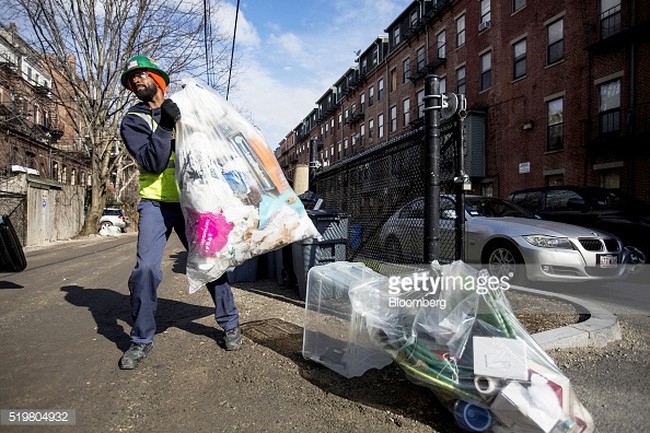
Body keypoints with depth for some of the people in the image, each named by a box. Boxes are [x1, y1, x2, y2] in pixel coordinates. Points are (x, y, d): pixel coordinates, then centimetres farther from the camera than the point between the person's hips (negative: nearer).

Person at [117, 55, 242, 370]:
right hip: (156, 203, -1)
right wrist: (165, 125, -19)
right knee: (146, 268, -11)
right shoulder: (132, 121, 3)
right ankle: (142, 340, 7)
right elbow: (152, 163, -12)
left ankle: (229, 323, 17)